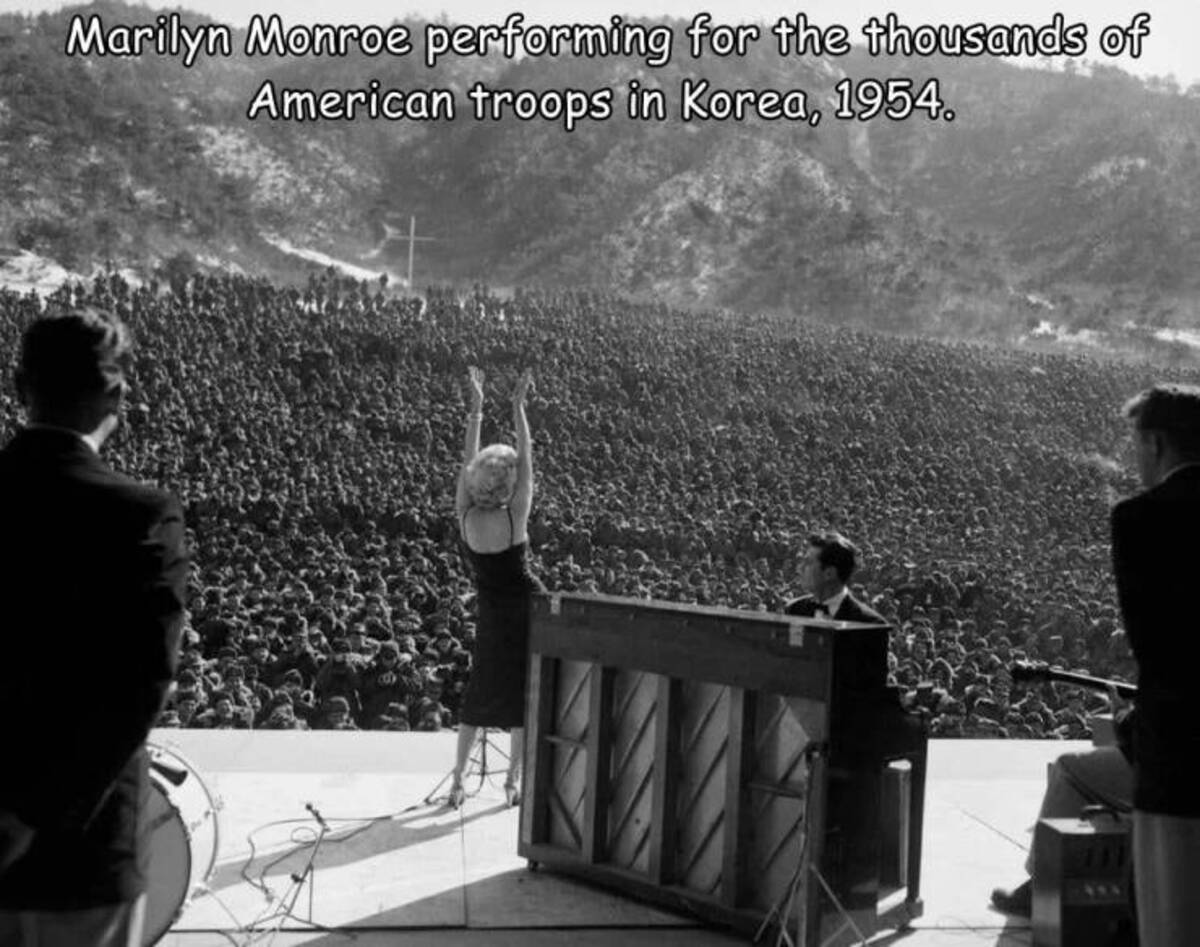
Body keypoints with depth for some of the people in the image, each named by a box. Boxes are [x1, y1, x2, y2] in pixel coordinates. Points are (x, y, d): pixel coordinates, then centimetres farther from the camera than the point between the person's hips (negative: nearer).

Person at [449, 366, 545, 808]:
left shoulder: (465, 517, -13)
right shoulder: (515, 518, -21)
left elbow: (467, 462, -6)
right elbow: (526, 459, -17)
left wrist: (476, 407, -4)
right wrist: (518, 406, -15)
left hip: (491, 612, 4)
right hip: (527, 608, -3)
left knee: (478, 692, 16)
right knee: (523, 692, 10)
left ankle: (458, 780, 17)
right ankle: (513, 781, 16)